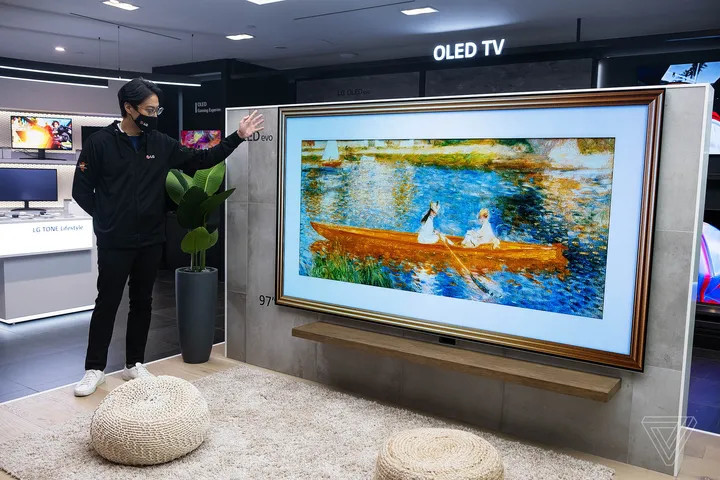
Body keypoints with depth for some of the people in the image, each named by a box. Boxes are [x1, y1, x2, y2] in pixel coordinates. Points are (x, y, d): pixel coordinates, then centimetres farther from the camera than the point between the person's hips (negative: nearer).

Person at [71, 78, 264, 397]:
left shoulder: (161, 144, 3)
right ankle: (94, 369, 16)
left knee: (142, 303, 11)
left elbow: (202, 160, 7)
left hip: (150, 241, 4)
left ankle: (134, 364, 25)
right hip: (114, 243, -4)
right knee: (107, 303, 4)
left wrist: (237, 137, 1)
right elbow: (81, 190, -3)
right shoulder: (99, 143, -8)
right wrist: (107, 220, -3)